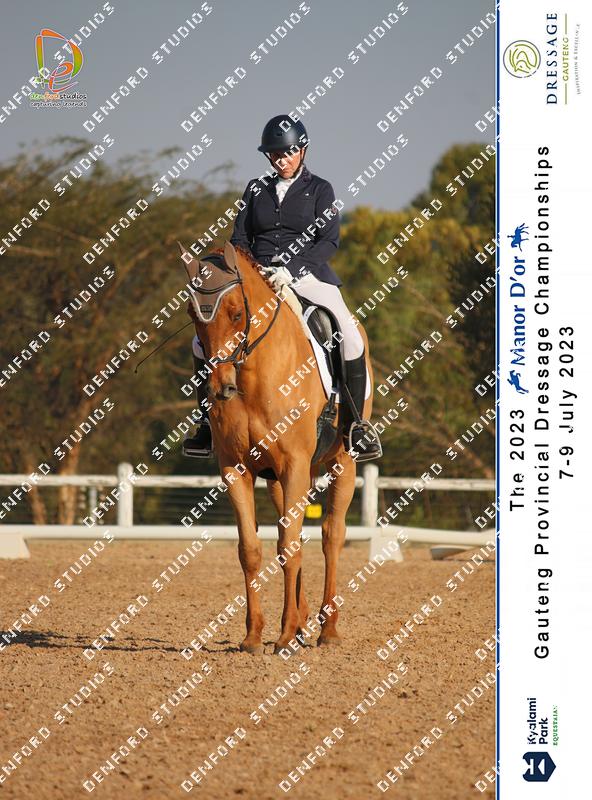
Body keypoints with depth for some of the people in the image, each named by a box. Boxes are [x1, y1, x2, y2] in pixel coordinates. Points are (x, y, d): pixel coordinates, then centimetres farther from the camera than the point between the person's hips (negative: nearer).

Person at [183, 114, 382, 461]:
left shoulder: (319, 189, 7)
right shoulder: (257, 189, 16)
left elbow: (329, 241, -3)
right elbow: (240, 239, 14)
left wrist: (295, 268, -18)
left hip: (307, 273, -3)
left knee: (351, 337, -26)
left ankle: (357, 422, -13)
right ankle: (209, 422, -3)